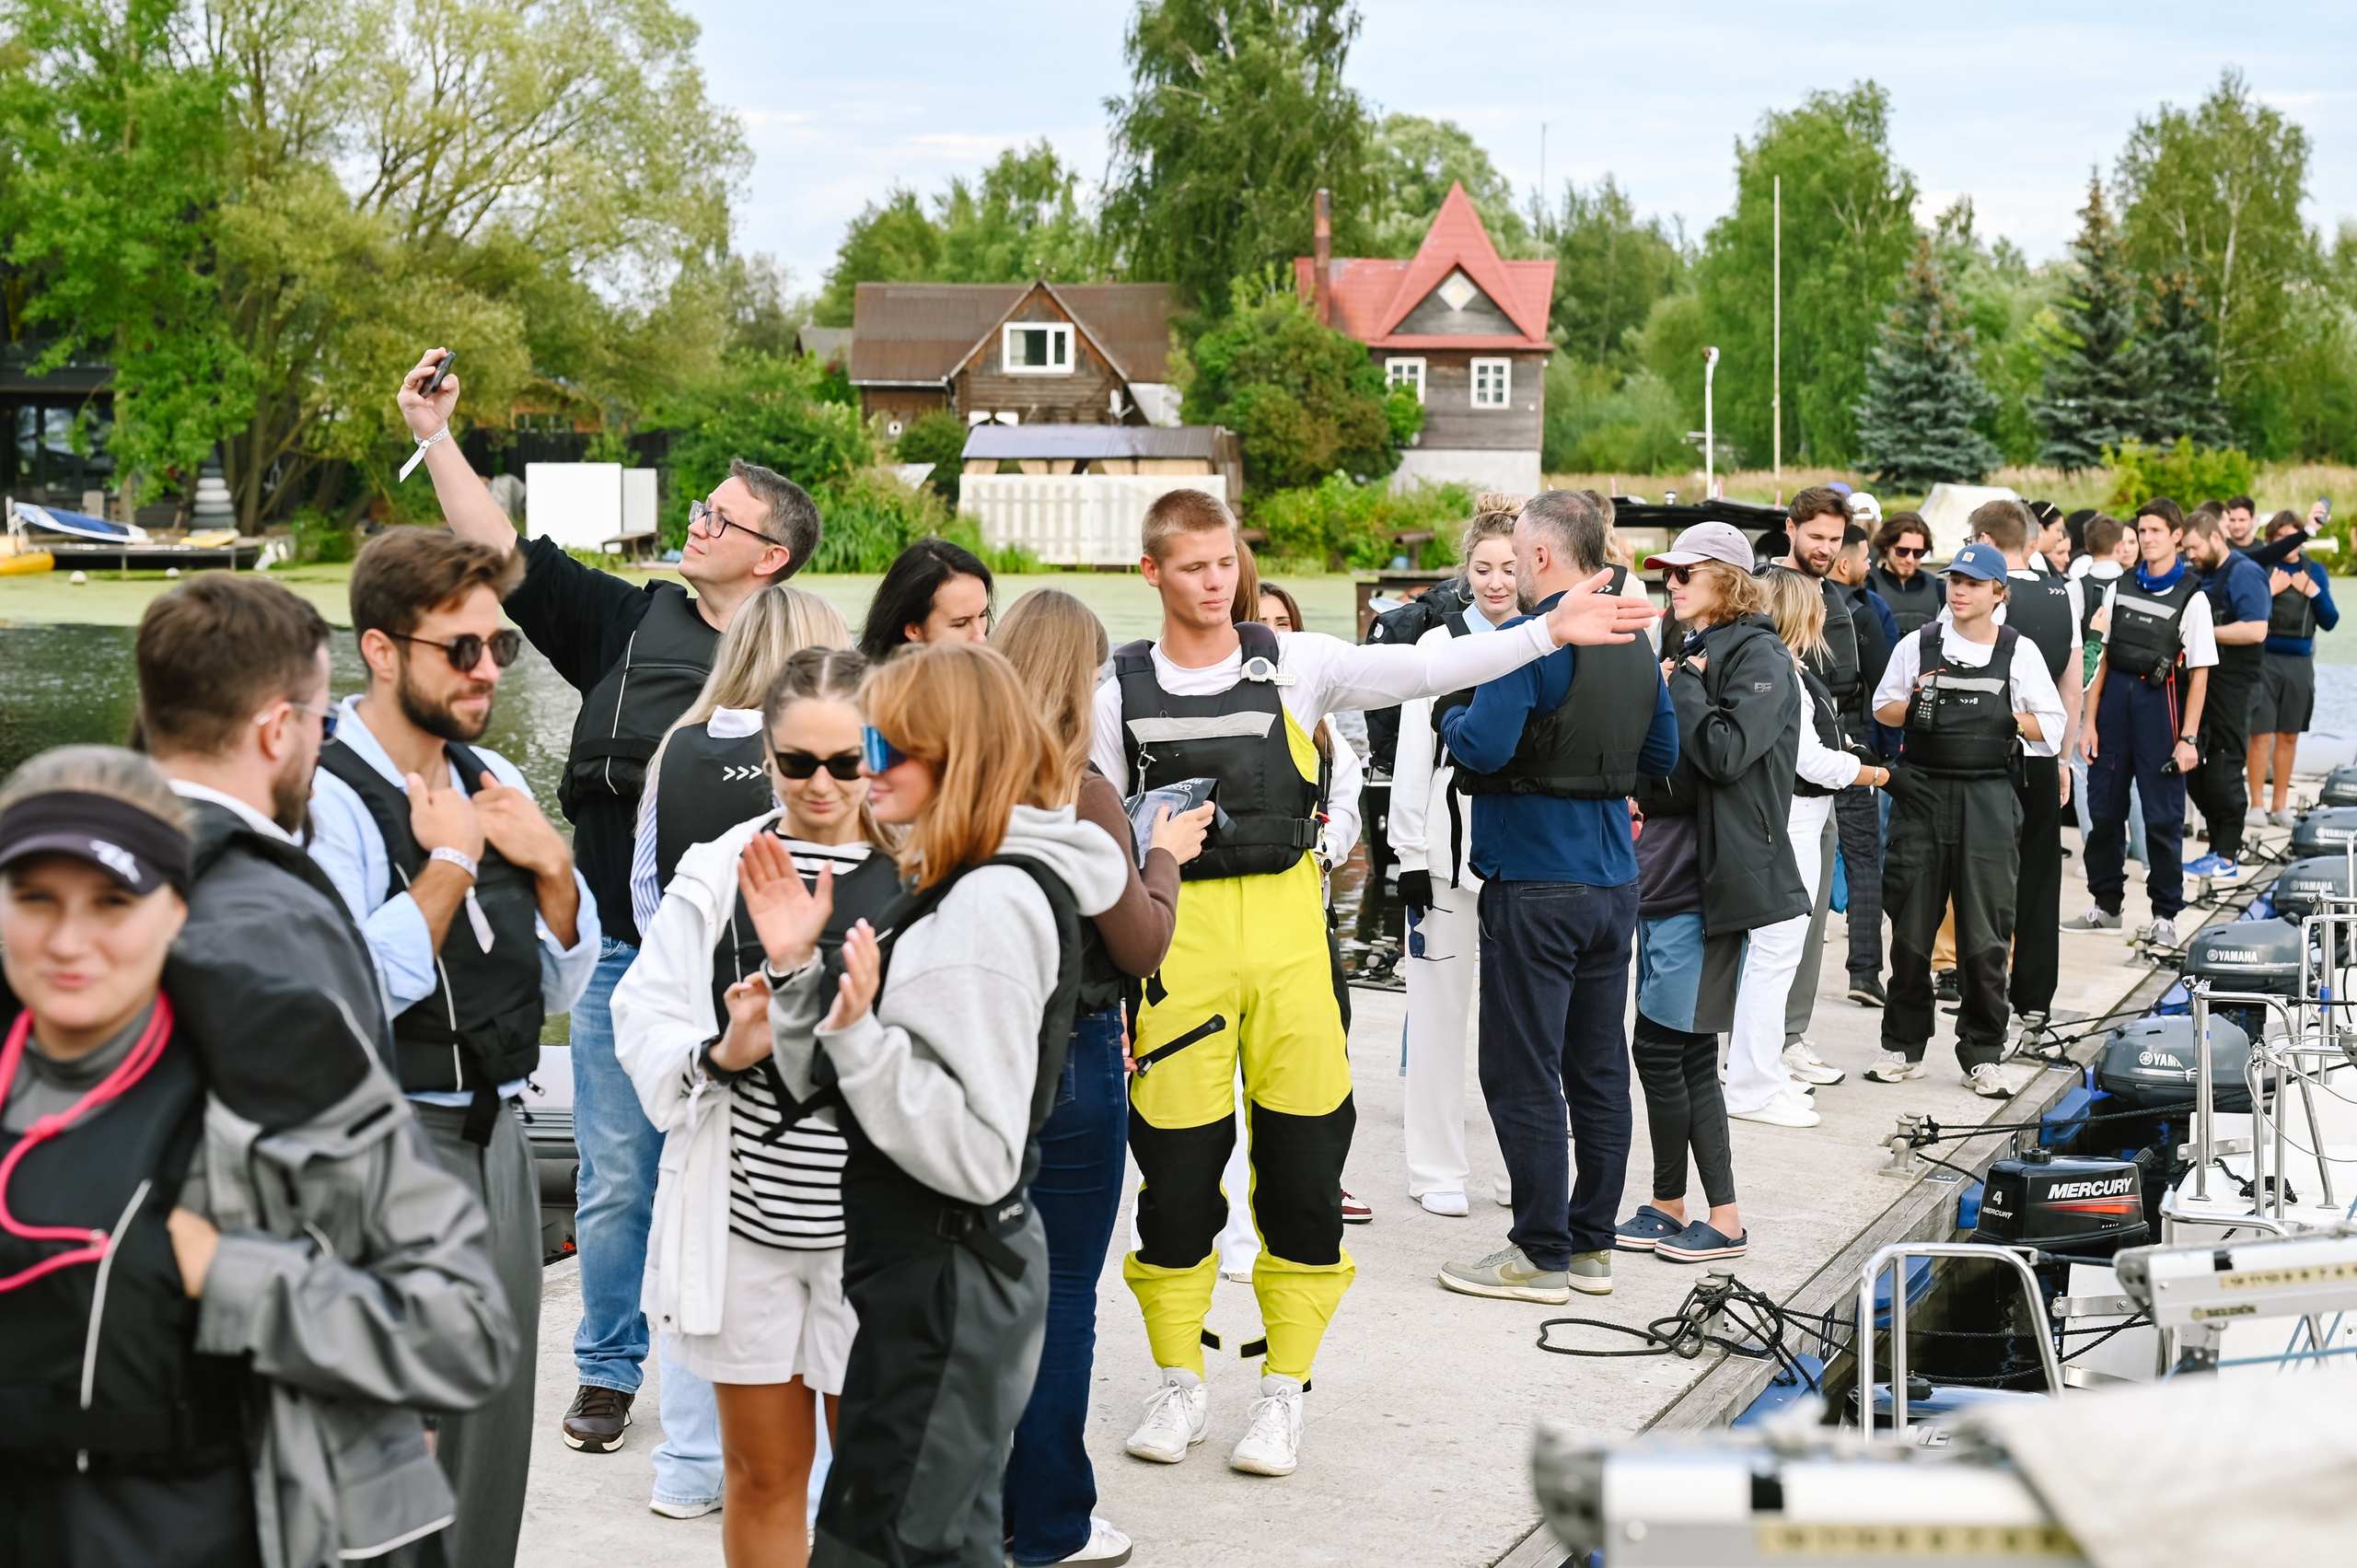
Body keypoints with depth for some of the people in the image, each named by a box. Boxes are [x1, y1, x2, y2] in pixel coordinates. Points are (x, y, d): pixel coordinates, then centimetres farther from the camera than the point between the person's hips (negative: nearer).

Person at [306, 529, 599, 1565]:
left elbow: (562, 983, 14)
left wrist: (551, 863, -3)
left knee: (496, 1431, 14)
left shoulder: (494, 780, 10)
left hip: (496, 1137, 8)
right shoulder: (329, 798, -14)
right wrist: (450, 859, -18)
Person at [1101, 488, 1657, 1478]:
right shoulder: (1121, 690, 4)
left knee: (1302, 1162, 2)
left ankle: (1282, 1395, 14)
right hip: (1176, 932, 0)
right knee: (1176, 1166, 4)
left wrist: (1546, 631, -14)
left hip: (1285, 924, 1)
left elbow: (1424, 670, -4)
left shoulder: (1293, 664, 4)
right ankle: (1180, 1386, 21)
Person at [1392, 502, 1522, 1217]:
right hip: (1450, 850, -2)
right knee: (1441, 1009, 3)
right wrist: (1411, 855, -5)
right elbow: (1413, 756, -1)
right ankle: (1438, 1170, 13)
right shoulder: (1441, 645, -1)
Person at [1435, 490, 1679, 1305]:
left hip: (1536, 882, -8)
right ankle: (1592, 1244, 19)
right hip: (1613, 878, 8)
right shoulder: (1636, 643, 9)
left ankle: (1541, 1254, 3)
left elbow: (1483, 747, -24)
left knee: (1523, 1073, -1)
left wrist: (1454, 717, -4)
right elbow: (1661, 756, 16)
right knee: (1598, 1067, 12)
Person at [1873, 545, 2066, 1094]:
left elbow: (2050, 725, 3)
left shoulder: (2019, 652, 4)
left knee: (1984, 934, -1)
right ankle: (1903, 1047, 17)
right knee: (1911, 927, 5)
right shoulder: (1919, 645, 8)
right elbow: (1883, 706, 13)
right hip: (1921, 794, 2)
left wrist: (1997, 721, -10)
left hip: (1988, 798, -1)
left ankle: (1982, 1056, 9)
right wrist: (1916, 708, -7)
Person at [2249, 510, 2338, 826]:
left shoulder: (2315, 571, 8)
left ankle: (2281, 805, 16)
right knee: (2261, 733, -4)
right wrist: (2270, 590, -18)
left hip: (2300, 662, 4)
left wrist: (2313, 592, -5)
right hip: (2263, 659, -4)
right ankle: (2257, 804, 3)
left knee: (2289, 736, 8)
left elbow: (2330, 621, 7)